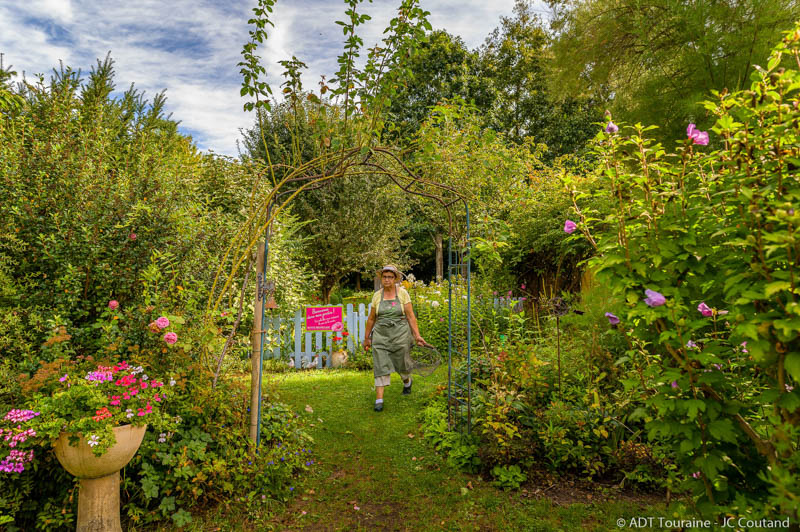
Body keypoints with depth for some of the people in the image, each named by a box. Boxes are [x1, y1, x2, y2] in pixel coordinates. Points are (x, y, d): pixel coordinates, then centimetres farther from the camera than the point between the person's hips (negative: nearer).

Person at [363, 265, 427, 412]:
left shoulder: (402, 293, -3)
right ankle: (379, 399, 0)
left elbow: (411, 316, -3)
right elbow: (371, 319, 11)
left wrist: (417, 335, -9)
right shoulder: (377, 295, 4)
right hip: (381, 335, 1)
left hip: (400, 334, -1)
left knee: (402, 363, 11)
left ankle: (407, 381, 44)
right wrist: (366, 338, 15)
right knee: (380, 366, -5)